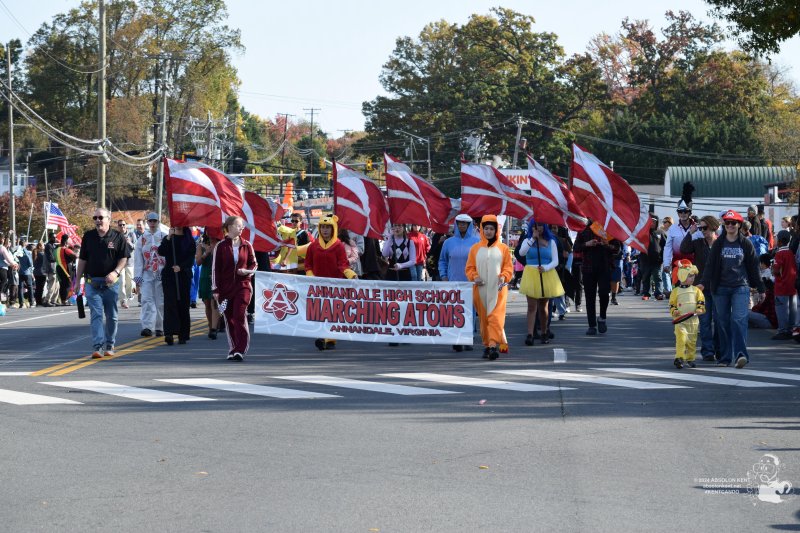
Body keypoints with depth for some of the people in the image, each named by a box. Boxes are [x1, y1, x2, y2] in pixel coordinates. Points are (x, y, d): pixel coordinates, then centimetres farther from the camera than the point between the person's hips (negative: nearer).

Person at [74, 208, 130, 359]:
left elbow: (124, 258, 2)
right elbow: (82, 260, 12)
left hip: (111, 283, 0)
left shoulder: (117, 237, 1)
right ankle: (97, 347, -15)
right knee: (96, 315, -8)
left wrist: (116, 272, -16)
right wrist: (77, 281, 9)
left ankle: (109, 346, 19)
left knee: (111, 316, 8)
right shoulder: (88, 236, 7)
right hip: (92, 282, 0)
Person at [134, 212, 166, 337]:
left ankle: (159, 328, 11)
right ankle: (147, 327, -16)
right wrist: (137, 279, 1)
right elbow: (138, 260, 8)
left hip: (162, 274, -1)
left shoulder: (165, 238, 4)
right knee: (147, 300, -10)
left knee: (161, 302, 2)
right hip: (147, 274, 1)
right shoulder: (141, 239, 10)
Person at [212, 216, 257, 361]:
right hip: (225, 287, 0)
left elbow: (254, 264, 13)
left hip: (242, 285, 0)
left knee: (240, 316, -12)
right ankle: (233, 349, 16)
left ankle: (240, 350, -12)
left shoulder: (246, 245, 5)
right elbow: (215, 268, 0)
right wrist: (215, 289, -3)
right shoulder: (220, 246, 0)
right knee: (229, 318, 5)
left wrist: (247, 271, -9)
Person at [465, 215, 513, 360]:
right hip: (480, 289, 2)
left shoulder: (503, 248, 6)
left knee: (496, 317, -12)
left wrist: (504, 277, -14)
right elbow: (469, 268, 10)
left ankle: (494, 345, -19)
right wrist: (474, 277, -9)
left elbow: (508, 267, 6)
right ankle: (487, 344, 13)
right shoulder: (475, 248, 9)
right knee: (483, 318, 4)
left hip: (498, 289, -2)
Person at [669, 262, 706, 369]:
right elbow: (672, 304, 6)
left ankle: (690, 358, 21)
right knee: (681, 338, -16)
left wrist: (699, 310, -12)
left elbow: (701, 302, 5)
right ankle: (679, 358, -16)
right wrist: (674, 311, -12)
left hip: (693, 320, 3)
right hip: (680, 320, -3)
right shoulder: (676, 291, 2)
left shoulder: (696, 290, 7)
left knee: (692, 340, 8)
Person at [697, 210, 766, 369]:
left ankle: (741, 354, -22)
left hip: (741, 287, -2)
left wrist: (760, 288, 10)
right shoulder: (718, 244, 8)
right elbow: (710, 265, 4)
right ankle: (726, 357, 10)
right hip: (720, 288, 2)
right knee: (723, 322, 4)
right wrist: (704, 282, -10)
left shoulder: (746, 244, 5)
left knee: (739, 319, -16)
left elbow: (753, 267, 9)